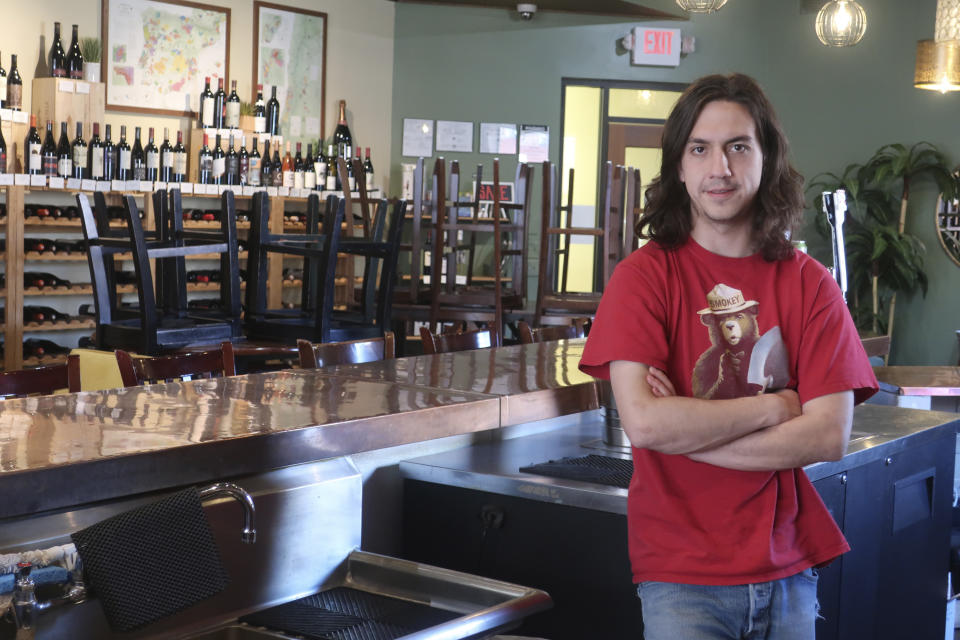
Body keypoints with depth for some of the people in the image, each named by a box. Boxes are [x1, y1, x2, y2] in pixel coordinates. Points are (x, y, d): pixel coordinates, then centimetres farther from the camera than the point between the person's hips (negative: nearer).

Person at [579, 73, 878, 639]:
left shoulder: (809, 284, 1)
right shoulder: (645, 277, -6)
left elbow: (831, 437, -8)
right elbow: (642, 420, -17)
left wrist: (684, 427, -14)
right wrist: (773, 406, -10)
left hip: (787, 569, 3)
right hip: (682, 575, -3)